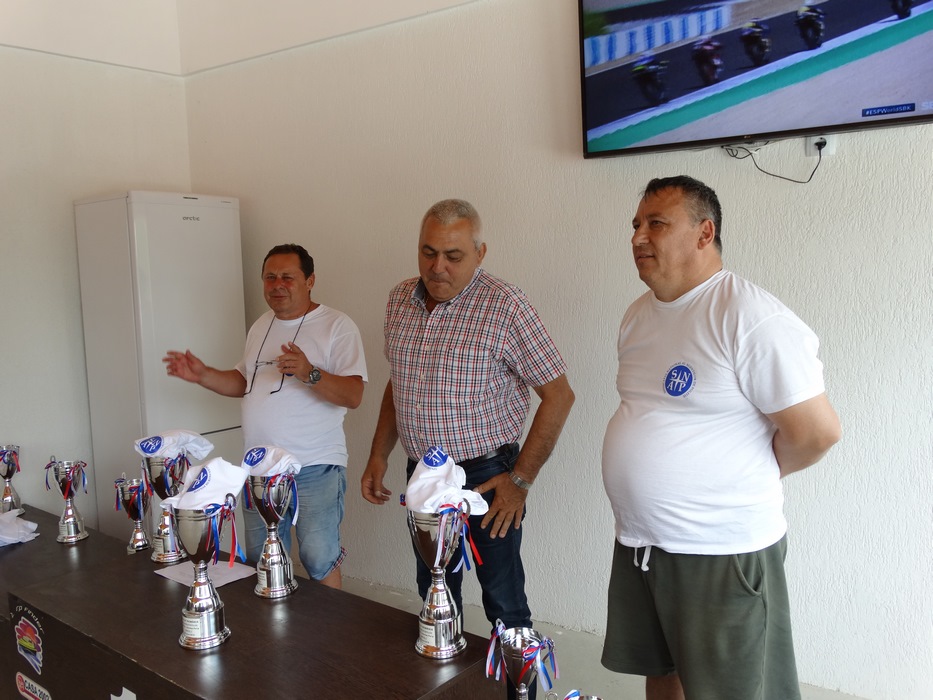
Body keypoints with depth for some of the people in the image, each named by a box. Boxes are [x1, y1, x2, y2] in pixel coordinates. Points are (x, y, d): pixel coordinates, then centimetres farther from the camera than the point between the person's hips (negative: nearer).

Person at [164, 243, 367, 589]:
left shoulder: (337, 325, -8)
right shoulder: (261, 326, 14)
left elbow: (353, 395, -17)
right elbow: (244, 381, 24)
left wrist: (309, 373, -32)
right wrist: (203, 375, 8)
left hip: (315, 468, -6)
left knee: (319, 561, -3)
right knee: (262, 563, 15)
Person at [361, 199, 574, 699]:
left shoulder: (504, 306, -16)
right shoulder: (400, 300, 4)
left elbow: (558, 395, -13)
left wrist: (521, 479, -14)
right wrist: (378, 456, 11)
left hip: (485, 477, -6)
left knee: (503, 605, 5)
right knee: (434, 600, 19)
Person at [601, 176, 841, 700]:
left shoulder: (750, 317, -19)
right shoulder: (639, 315, 7)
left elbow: (816, 432, -19)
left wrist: (749, 480, -4)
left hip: (722, 553, -7)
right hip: (640, 541, 8)